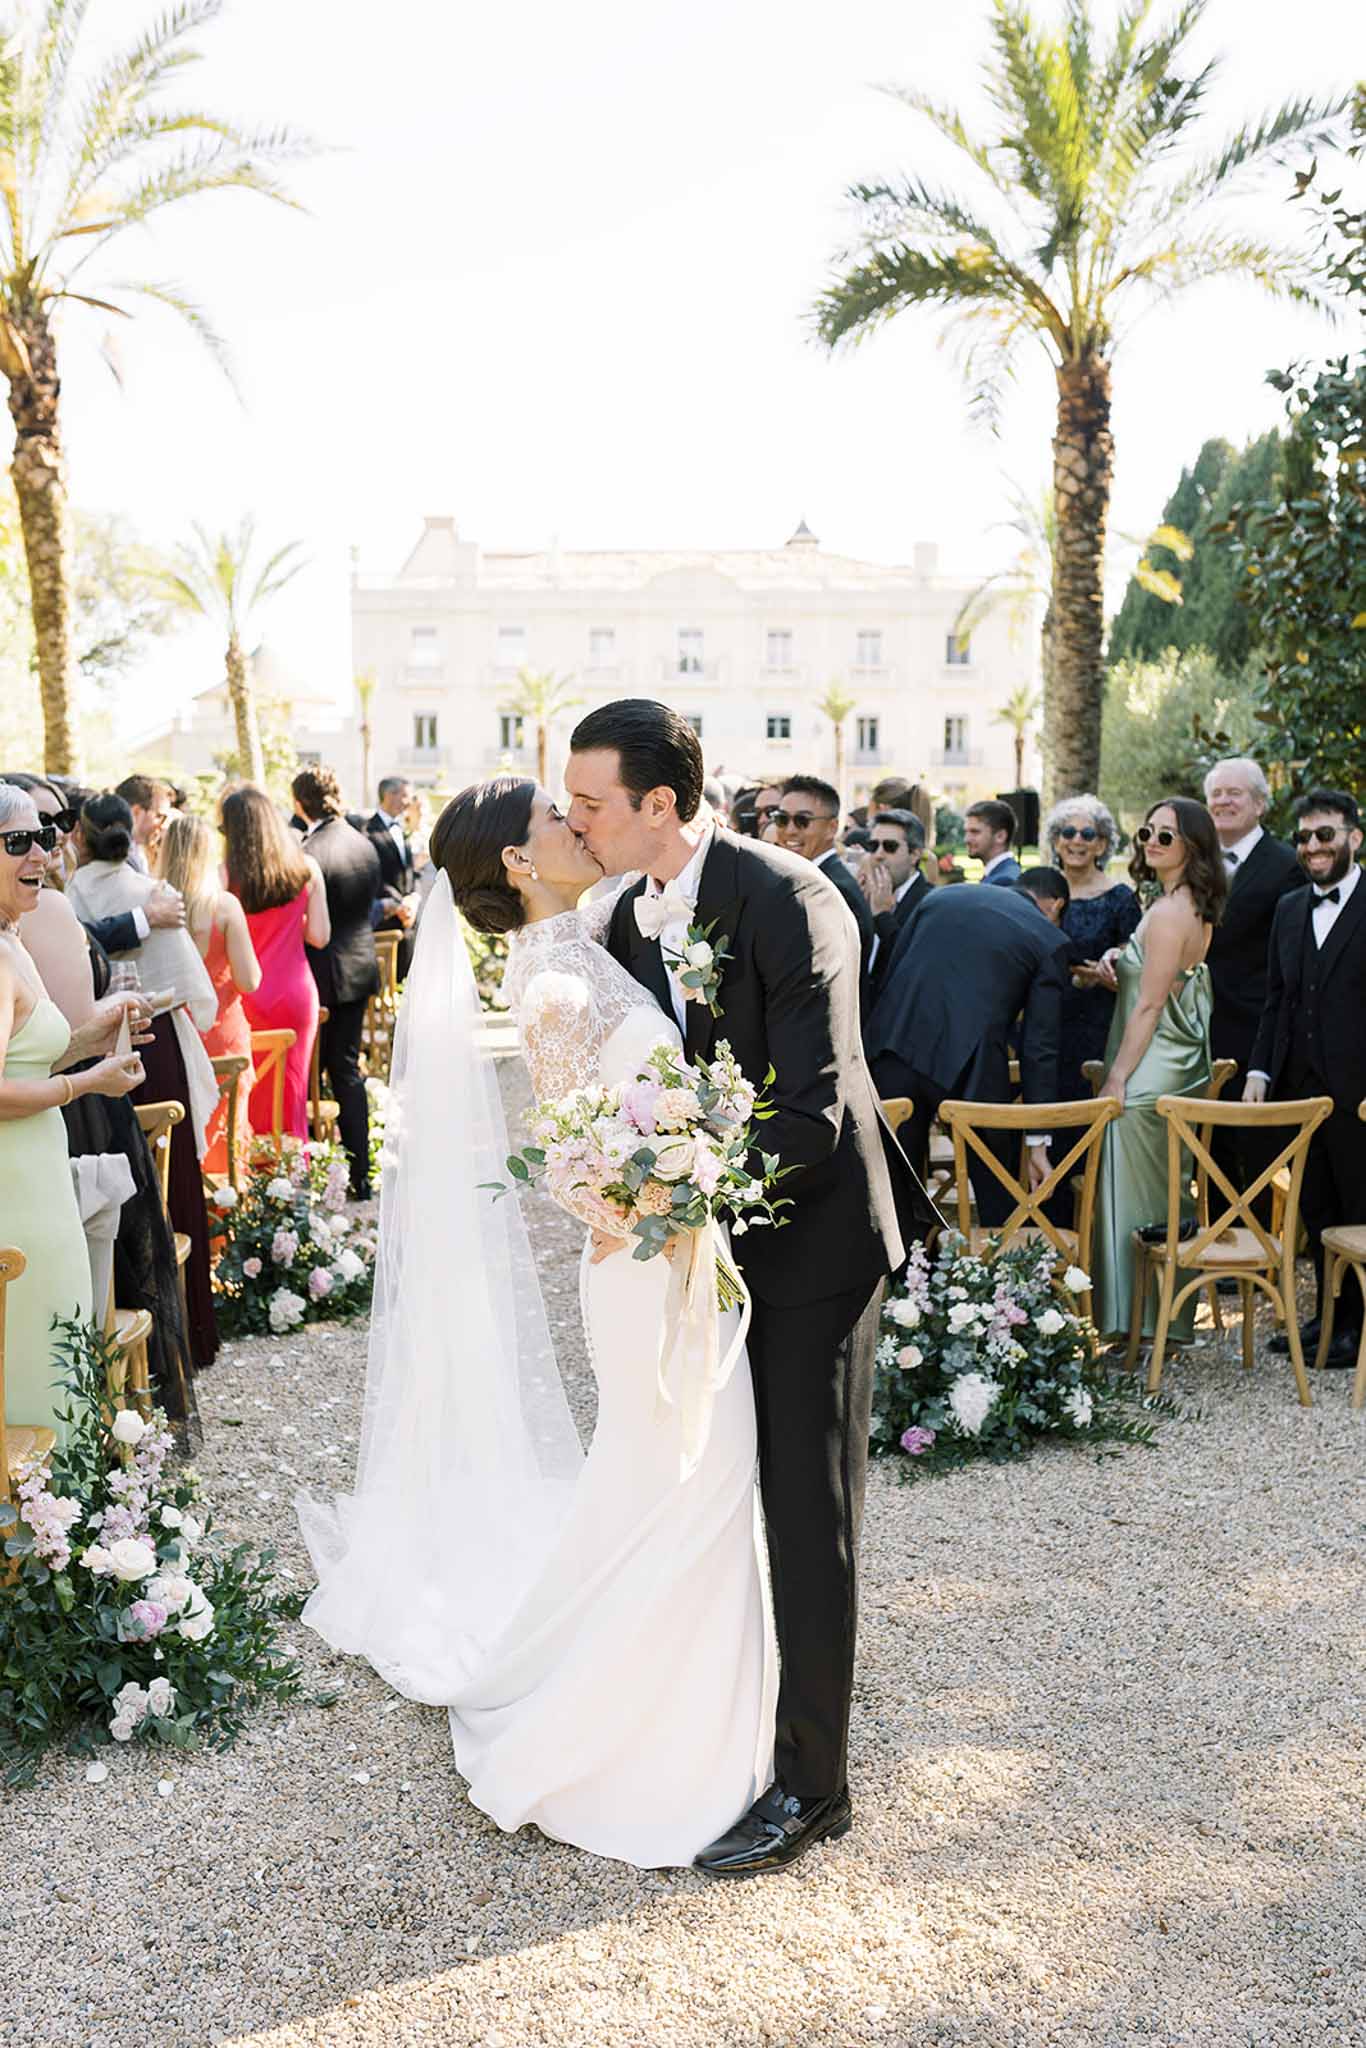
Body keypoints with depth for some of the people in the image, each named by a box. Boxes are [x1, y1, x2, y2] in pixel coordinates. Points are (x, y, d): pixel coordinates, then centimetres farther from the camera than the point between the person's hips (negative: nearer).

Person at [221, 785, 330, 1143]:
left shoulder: (226, 872, -9)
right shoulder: (306, 868, -1)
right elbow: (319, 936, 0)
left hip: (247, 994, -2)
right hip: (296, 992, 2)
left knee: (249, 1096, 9)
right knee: (291, 1093, 10)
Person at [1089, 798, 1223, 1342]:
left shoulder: (1167, 913, -19)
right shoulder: (1196, 910, 11)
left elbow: (1149, 1006, -19)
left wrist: (1116, 1079, -16)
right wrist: (1118, 960, 1)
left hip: (1149, 1073, -10)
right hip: (1180, 1069, 10)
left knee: (1133, 1197, -3)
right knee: (1166, 1196, 16)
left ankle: (1139, 1323, 4)